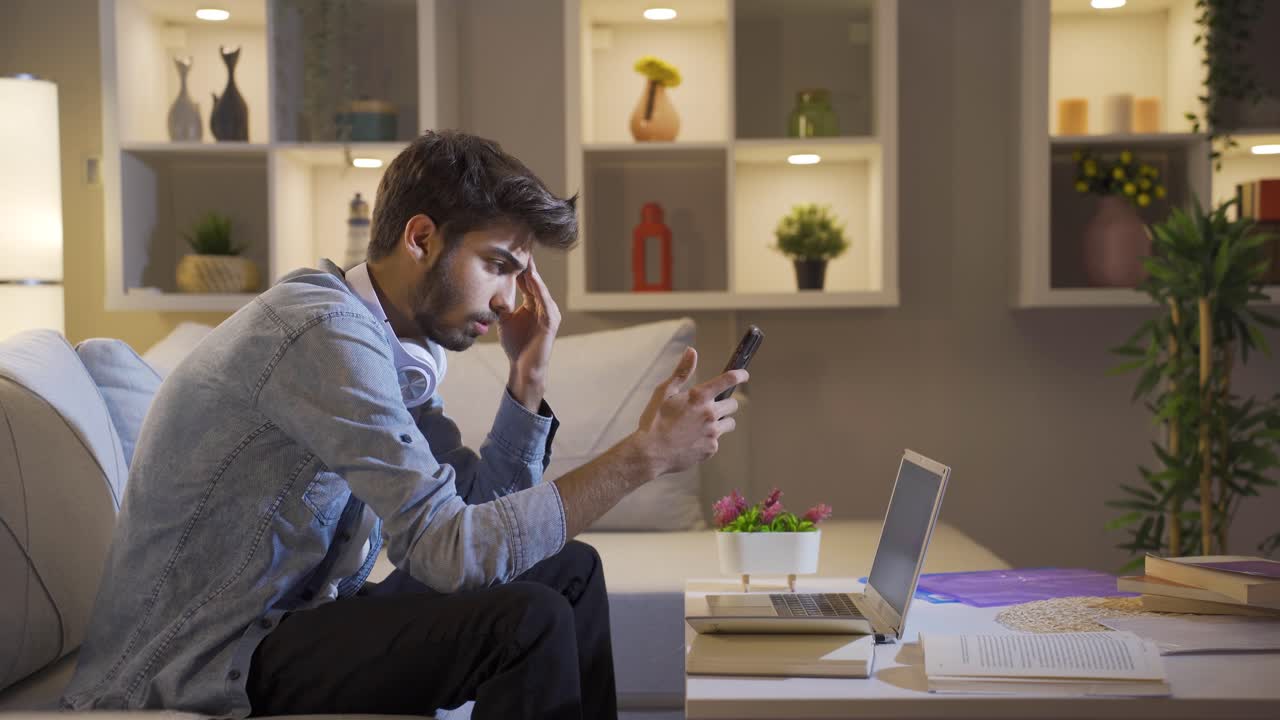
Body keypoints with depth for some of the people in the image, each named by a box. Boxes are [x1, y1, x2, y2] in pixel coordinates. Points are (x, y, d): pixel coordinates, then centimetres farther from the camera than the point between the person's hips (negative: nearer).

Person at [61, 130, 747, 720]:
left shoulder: (411, 344, 7)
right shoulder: (325, 331, -23)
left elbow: (478, 505, 8)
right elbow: (450, 549, -29)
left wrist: (528, 376, -3)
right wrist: (642, 455, -26)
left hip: (290, 614, 10)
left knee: (569, 569, 6)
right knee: (528, 620, -23)